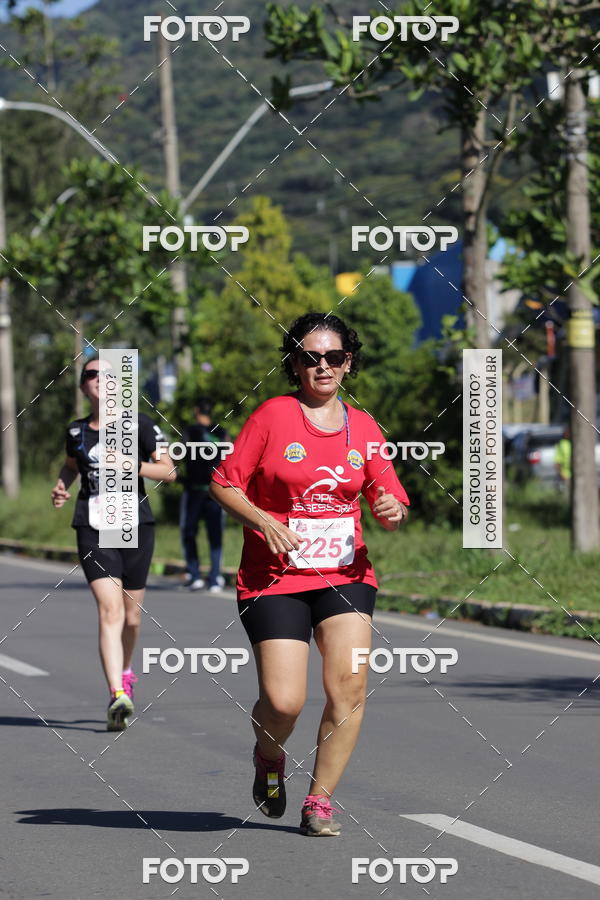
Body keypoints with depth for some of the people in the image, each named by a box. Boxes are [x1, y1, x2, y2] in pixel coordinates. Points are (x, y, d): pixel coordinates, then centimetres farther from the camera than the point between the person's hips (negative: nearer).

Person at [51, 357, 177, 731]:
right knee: (110, 609, -17)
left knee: (131, 616, 10)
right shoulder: (76, 431, 9)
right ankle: (118, 695, -26)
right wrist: (62, 487, 9)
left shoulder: (139, 425, 0)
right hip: (94, 529, 0)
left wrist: (134, 465, -16)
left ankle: (125, 669, 42)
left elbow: (169, 471, -1)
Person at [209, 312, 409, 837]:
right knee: (283, 702, -12)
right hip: (274, 578, -3)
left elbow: (390, 505, 13)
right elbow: (224, 484, 1)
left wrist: (392, 511, -10)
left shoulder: (364, 427, 9)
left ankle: (320, 799, 1)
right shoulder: (273, 416, -1)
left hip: (345, 574, 3)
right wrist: (262, 521, -15)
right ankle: (269, 757, 24)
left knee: (349, 688, -15)